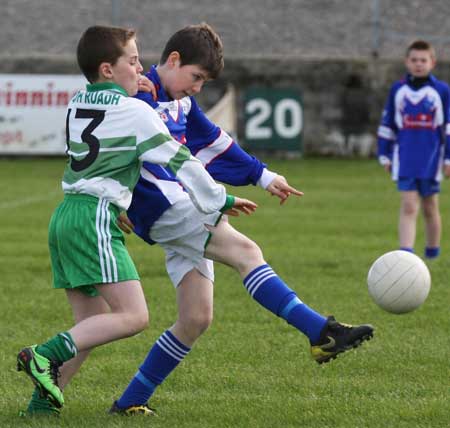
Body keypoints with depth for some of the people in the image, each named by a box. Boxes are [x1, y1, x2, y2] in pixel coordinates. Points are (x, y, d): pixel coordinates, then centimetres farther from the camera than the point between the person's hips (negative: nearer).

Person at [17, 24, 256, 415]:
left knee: (92, 324, 11)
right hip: (95, 218, -9)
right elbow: (180, 162, -1)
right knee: (133, 316, -14)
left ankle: (44, 397, 1)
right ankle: (45, 355, -23)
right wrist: (221, 202, 10)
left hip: (65, 215, 9)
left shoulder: (78, 104, 16)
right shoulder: (134, 111, -4)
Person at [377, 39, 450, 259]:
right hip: (405, 158, 0)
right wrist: (385, 155, 11)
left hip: (432, 158, 0)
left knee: (430, 208, 11)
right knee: (408, 207, -9)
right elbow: (387, 125, 13)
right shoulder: (397, 90, 6)